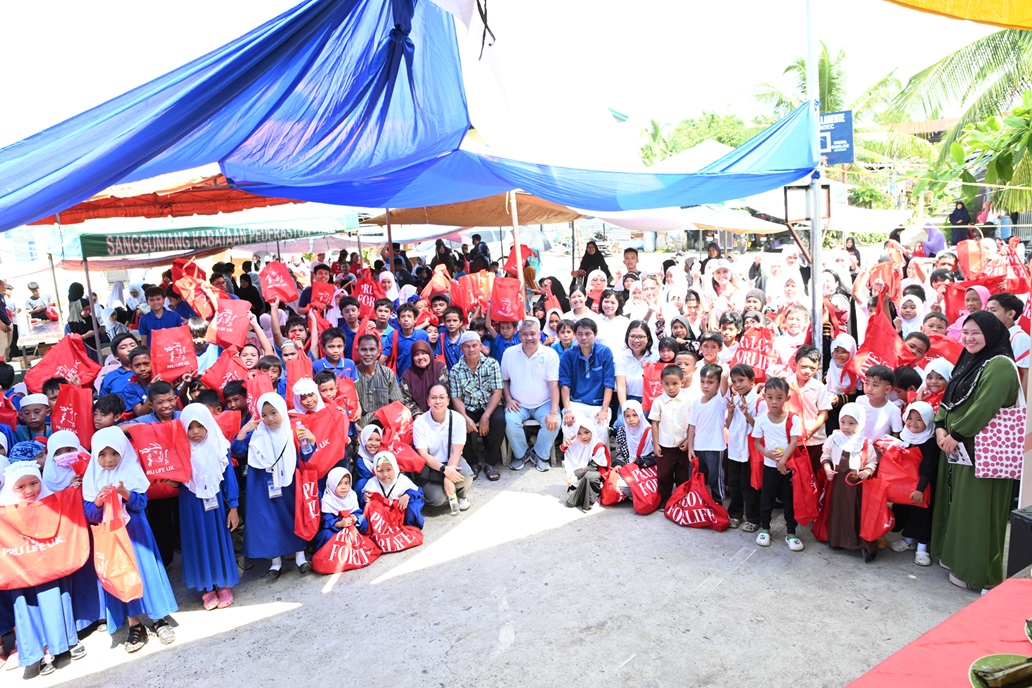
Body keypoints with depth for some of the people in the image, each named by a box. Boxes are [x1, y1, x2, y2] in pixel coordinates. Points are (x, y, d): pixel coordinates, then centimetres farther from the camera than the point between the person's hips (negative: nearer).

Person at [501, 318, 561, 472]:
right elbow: (504, 379, 10)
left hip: (544, 404, -1)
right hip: (518, 404, 1)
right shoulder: (509, 353, 0)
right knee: (510, 422, -29)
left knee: (553, 423, -28)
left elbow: (554, 384, -12)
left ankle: (540, 454, 2)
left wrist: (554, 412, -21)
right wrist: (508, 399, -6)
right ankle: (521, 454, 1)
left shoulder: (550, 354, -7)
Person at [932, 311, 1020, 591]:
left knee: (976, 510, 0)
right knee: (957, 503, 17)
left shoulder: (1000, 366, -16)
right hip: (957, 447, 9)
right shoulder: (968, 361, 14)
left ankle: (977, 571, 13)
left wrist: (956, 435, -18)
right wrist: (941, 428, -3)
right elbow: (949, 398, 13)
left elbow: (984, 408, -24)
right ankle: (956, 556, 31)